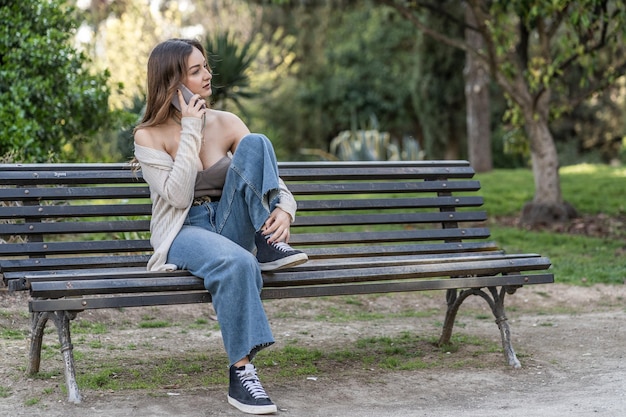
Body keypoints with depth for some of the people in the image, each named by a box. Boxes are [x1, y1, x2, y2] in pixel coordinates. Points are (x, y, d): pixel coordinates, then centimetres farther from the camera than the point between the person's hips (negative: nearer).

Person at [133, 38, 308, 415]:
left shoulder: (226, 123, 5)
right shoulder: (149, 136, -4)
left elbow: (272, 177, 2)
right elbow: (178, 195, -17)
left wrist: (284, 208, -22)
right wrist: (191, 130, -15)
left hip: (229, 225, 4)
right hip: (182, 232, -3)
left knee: (255, 143, -20)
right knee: (237, 262, -40)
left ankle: (269, 243, -21)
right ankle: (241, 373, -34)